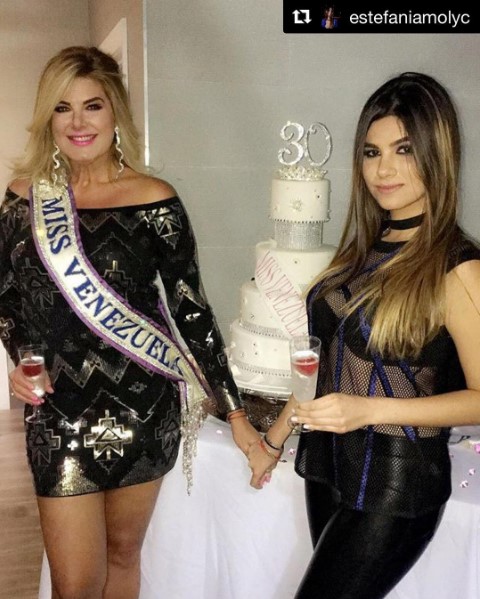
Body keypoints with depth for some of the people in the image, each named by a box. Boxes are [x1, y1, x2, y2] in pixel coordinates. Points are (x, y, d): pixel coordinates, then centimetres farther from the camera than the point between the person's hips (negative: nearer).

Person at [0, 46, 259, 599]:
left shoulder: (153, 200, -6)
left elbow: (190, 310, -2)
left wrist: (235, 412, -1)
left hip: (143, 407, -1)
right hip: (60, 414, 1)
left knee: (123, 553, 17)